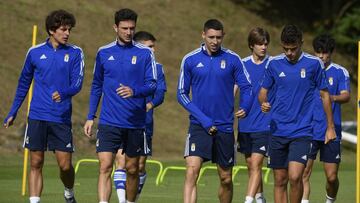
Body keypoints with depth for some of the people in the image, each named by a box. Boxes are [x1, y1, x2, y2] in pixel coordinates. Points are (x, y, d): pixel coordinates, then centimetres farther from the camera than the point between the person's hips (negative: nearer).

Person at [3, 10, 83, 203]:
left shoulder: (75, 53, 2)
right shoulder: (35, 52, 5)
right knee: (36, 163, 0)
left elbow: (77, 83, -7)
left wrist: (63, 93, -29)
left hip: (62, 118, -1)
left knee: (65, 165, -1)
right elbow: (23, 83, 17)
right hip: (37, 116, 1)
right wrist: (13, 112, 18)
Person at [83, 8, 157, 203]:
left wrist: (134, 91, -26)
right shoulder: (103, 53, 7)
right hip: (109, 121, 0)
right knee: (105, 167, -13)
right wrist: (90, 117, 10)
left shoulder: (145, 53, 0)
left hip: (135, 122, 0)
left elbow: (152, 85, -5)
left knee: (132, 169, 10)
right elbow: (96, 86, 15)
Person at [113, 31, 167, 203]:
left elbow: (160, 93, -4)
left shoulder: (156, 69, 8)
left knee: (140, 165, 5)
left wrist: (150, 104, -24)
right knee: (121, 161, -13)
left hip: (144, 123, 2)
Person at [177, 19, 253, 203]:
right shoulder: (190, 60, 0)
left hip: (225, 127, 2)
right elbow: (182, 94, 2)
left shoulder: (233, 59, 1)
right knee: (192, 171, -18)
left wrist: (244, 107, -16)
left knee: (226, 179, 10)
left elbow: (246, 87, 6)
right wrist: (203, 119, -9)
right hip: (199, 126, -1)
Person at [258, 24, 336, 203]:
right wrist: (263, 103, -12)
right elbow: (263, 91, 12)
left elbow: (324, 95, 7)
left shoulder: (314, 64, -1)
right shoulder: (274, 64, 4)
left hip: (302, 130, -3)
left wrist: (330, 127, 7)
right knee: (280, 181, 5)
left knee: (295, 177, -17)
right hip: (278, 130, 3)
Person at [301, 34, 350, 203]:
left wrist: (333, 98, -34)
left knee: (332, 176, 2)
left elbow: (346, 96, -13)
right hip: (308, 131, 1)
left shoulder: (340, 72, 1)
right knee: (303, 173, -10)